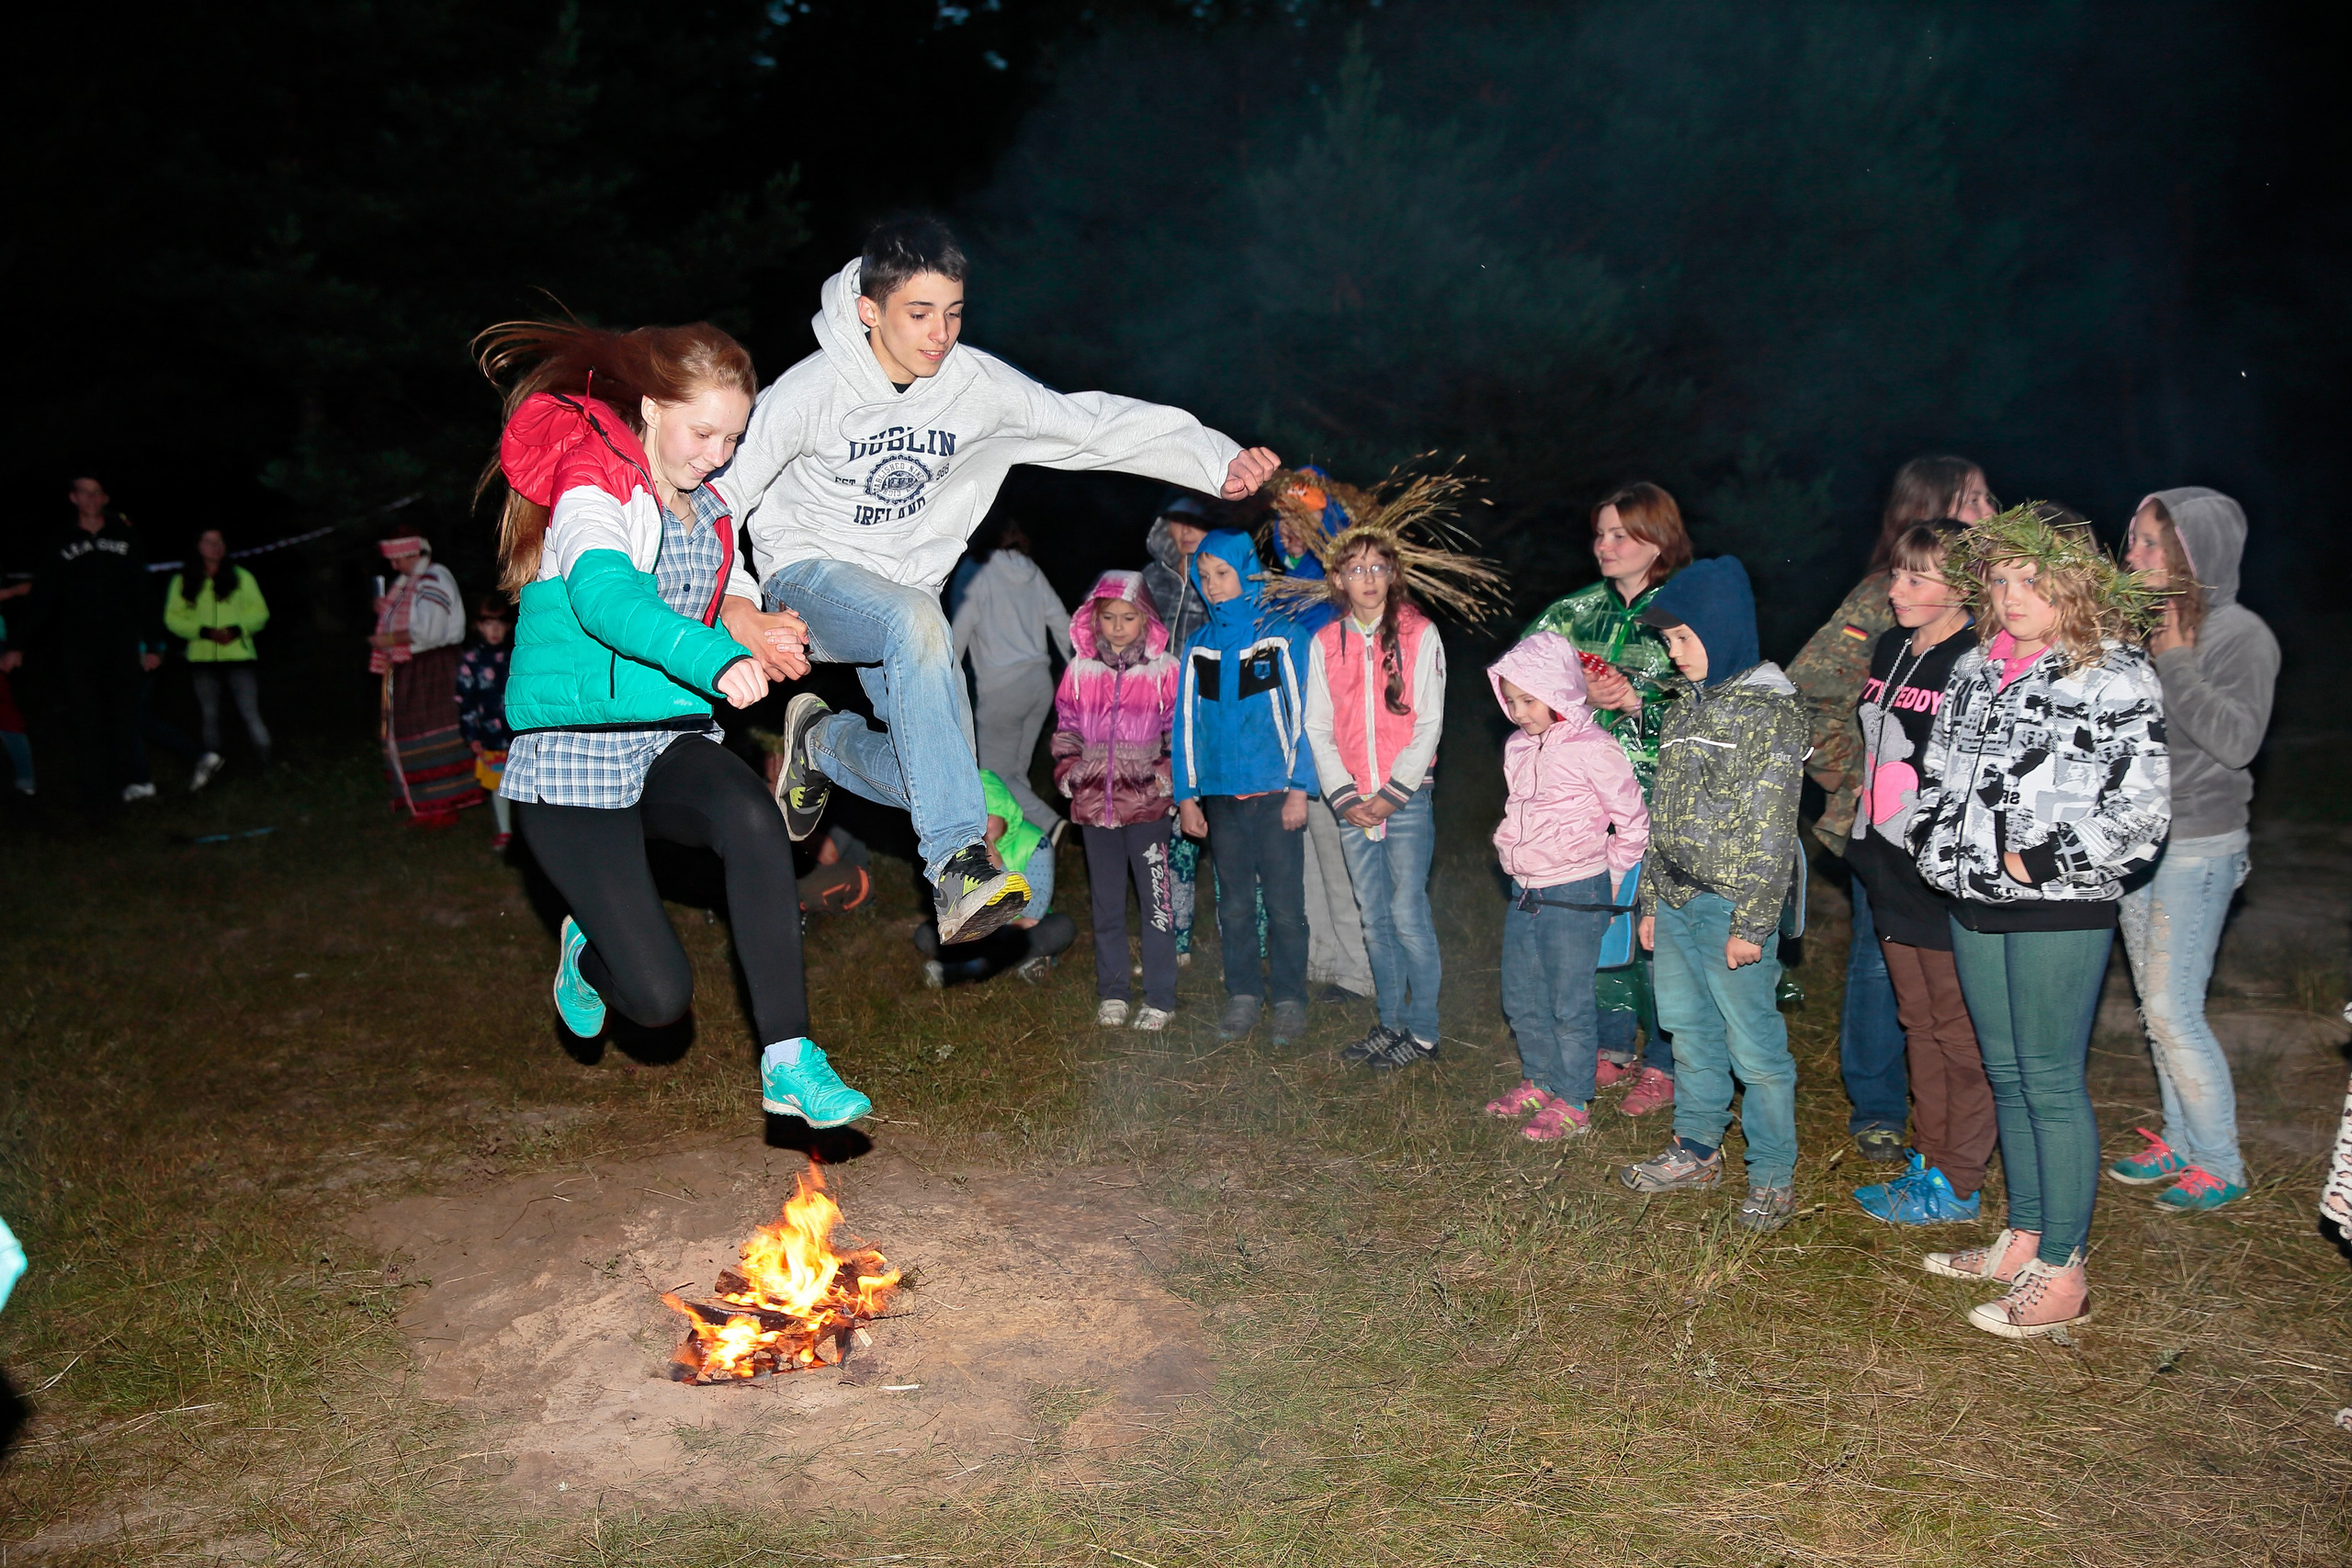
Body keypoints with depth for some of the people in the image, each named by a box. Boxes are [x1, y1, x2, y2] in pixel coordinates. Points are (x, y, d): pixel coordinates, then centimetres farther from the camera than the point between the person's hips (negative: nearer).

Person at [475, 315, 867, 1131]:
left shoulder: (707, 509, 11)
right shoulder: (592, 489, -13)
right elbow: (604, 598, -34)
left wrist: (745, 628, 6)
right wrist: (716, 657, -49)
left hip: (671, 743, 6)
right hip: (575, 756, -6)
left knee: (753, 819, -31)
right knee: (659, 994, -11)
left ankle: (789, 1063, -26)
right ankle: (591, 953, 29)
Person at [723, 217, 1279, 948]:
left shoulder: (976, 384, -9)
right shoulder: (812, 390, -18)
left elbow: (1092, 422, -10)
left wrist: (1218, 458, -21)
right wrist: (742, 611, -23)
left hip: (903, 581, 5)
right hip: (811, 572, -5)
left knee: (926, 777, -6)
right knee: (918, 621, -39)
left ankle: (820, 742, 29)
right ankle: (959, 861, -42)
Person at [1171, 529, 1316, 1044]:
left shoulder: (1280, 635, -1)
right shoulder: (1198, 646, 9)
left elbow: (1300, 712, -3)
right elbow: (1186, 723, 12)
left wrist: (1299, 787, -7)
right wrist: (1186, 795, 7)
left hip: (1275, 793, -3)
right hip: (1221, 796, 4)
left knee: (1284, 904, 0)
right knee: (1234, 904, 9)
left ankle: (1289, 999, 11)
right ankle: (1242, 996, 19)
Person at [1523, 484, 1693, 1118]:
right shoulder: (1579, 609, 11)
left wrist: (1635, 701, -18)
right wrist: (1583, 693, -8)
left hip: (1657, 797, -5)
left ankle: (1663, 1063, 13)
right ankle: (1613, 1047, 26)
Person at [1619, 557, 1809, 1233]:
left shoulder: (1771, 708, -11)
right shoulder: (1685, 703, 12)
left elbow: (1772, 827, -14)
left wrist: (1752, 922, -16)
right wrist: (1651, 899, 16)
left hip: (1731, 906, -7)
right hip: (1676, 902, 7)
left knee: (1754, 1048, 0)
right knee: (1689, 1033, 17)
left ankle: (1773, 1176, 13)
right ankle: (1697, 1151, 31)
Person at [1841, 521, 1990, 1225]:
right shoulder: (1890, 652, 9)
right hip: (1892, 875, 8)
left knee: (1962, 1033, 5)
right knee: (1920, 1023, 18)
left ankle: (1956, 1185, 16)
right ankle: (1929, 1161, 30)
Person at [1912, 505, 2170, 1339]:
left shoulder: (2116, 680, -10)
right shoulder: (1976, 668, 11)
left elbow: (2142, 812, -15)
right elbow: (1937, 770, 22)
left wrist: (2038, 862, -16)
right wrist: (1938, 847, 9)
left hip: (2060, 913, -7)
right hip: (1975, 904, 7)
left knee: (2051, 1084, -2)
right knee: (2006, 1076, 15)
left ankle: (2062, 1274, 8)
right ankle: (2023, 1241, 28)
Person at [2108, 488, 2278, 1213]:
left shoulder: (2240, 634, -11)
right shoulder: (2140, 625, 6)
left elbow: (2238, 739, -20)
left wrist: (2175, 662, -18)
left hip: (2198, 847, -7)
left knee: (2172, 1010, -6)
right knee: (2156, 1006, 14)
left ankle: (2221, 1164, 10)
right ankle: (2180, 1142, 28)